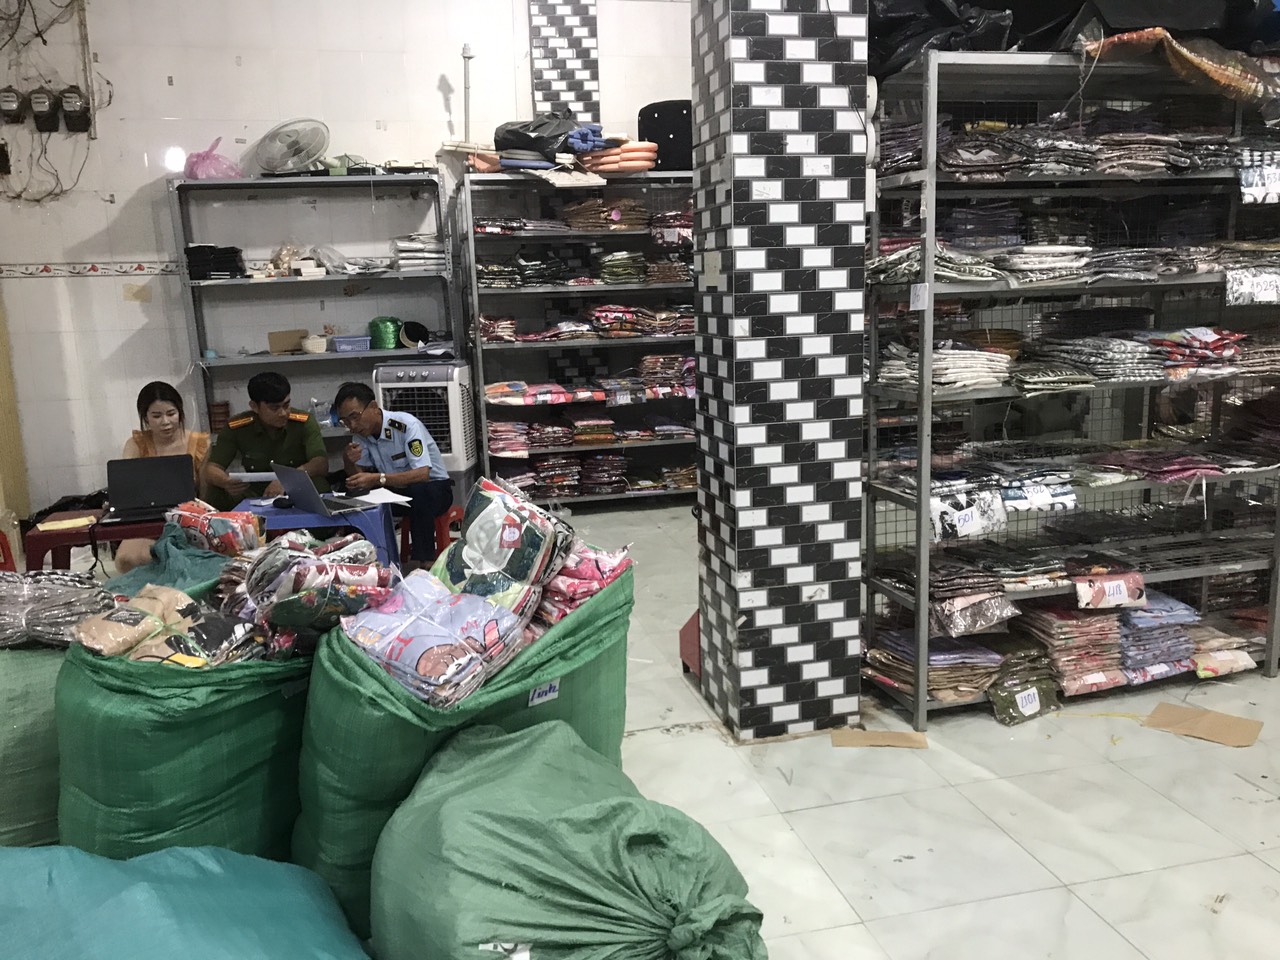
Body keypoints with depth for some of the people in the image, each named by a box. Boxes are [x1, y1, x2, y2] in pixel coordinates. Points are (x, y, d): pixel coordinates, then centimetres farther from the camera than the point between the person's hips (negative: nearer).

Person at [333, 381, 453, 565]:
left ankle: (420, 561, -29)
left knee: (419, 490, -39)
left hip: (433, 489, -6)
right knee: (356, 500, -17)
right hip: (398, 491, 6)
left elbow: (422, 474, -33)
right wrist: (349, 461, -22)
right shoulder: (362, 433, -1)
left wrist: (378, 479, -41)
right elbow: (356, 477, 1)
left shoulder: (406, 425, -23)